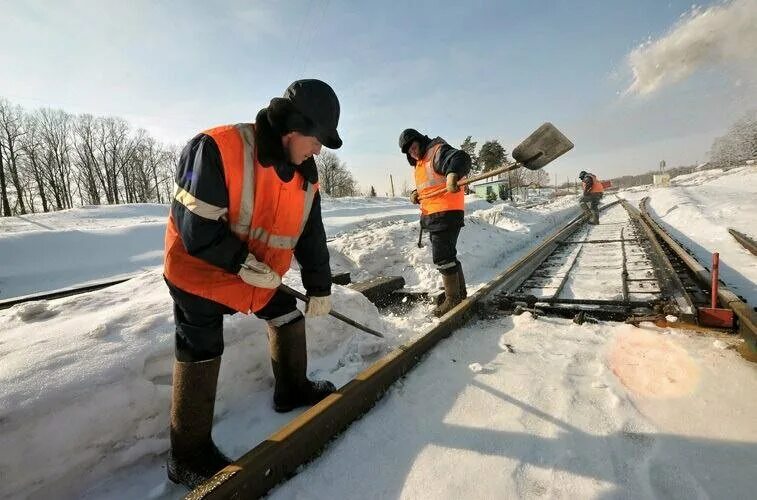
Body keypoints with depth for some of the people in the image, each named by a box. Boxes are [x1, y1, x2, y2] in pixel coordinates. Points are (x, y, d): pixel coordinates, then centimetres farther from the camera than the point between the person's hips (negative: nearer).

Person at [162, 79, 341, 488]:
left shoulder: (304, 176, -6)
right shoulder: (215, 149, -27)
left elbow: (311, 236, 0)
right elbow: (196, 229, -27)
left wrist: (319, 289, 4)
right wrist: (242, 264, -22)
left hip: (260, 275, 7)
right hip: (199, 273, -6)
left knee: (289, 317, 12)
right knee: (202, 356, -2)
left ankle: (292, 390, 36)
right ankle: (189, 455, 19)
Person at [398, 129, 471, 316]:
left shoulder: (438, 151, -9)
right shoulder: (420, 163, 21)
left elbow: (461, 158, -27)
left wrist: (452, 174, -47)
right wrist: (416, 194, 7)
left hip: (446, 213, -10)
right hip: (433, 215, 11)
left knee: (442, 256, -10)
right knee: (447, 255, 16)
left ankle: (452, 299, 2)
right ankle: (461, 295, 28)